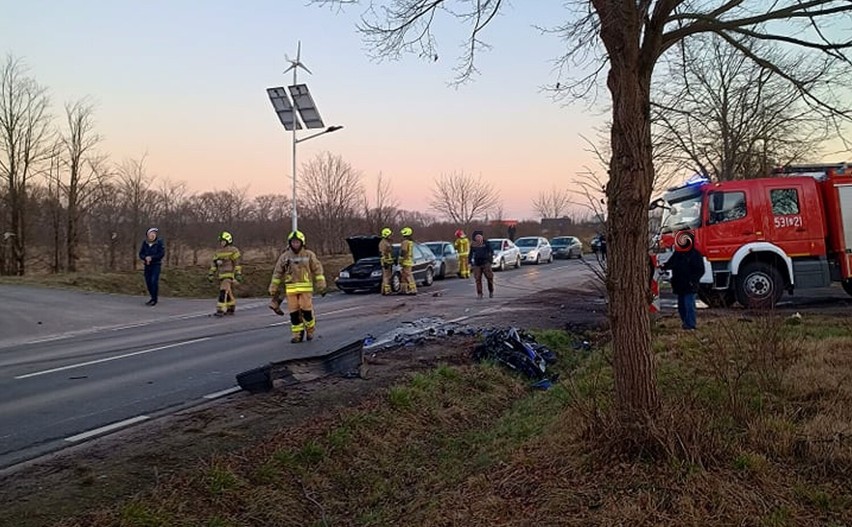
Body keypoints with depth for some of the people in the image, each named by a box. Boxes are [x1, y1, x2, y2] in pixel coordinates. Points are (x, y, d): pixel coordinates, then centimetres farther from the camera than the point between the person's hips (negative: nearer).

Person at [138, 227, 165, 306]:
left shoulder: (159, 242, -7)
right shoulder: (145, 242, 4)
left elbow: (162, 254, -11)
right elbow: (141, 253, 5)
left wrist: (151, 257, -17)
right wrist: (145, 258, -15)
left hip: (156, 265, -4)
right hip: (147, 265, 4)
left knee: (154, 281, -15)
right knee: (148, 282, 7)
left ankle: (155, 299, -8)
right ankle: (153, 298, 22)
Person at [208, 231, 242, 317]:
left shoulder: (233, 250, -7)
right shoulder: (218, 251, 13)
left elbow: (237, 263, -10)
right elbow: (214, 263, 15)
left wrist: (238, 274, -16)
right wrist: (210, 274, 10)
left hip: (229, 275, -7)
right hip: (221, 275, 7)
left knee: (223, 291, -17)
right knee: (228, 292, 15)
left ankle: (220, 310, -19)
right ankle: (231, 309, 26)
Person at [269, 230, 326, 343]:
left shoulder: (309, 255, 3)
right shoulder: (284, 256, 8)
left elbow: (317, 270, 4)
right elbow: (277, 273, 12)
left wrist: (321, 286, -2)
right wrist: (273, 289, 11)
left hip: (306, 288, -2)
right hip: (291, 289, 2)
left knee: (307, 310, -6)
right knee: (294, 312, 1)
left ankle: (310, 331, 16)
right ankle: (298, 334, 12)